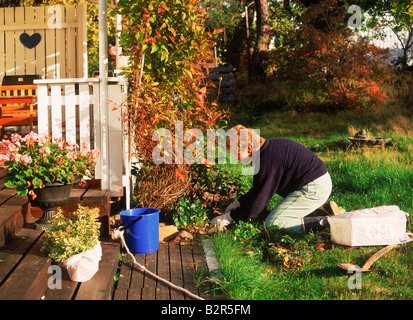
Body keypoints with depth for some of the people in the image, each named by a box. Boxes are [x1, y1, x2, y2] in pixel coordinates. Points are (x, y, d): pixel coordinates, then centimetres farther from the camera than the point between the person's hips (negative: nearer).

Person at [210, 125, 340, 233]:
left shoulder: (269, 159, -23)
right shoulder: (268, 149, 9)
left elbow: (259, 200, -20)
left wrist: (229, 217, -12)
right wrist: (238, 203, 16)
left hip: (313, 189, -10)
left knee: (272, 224, -11)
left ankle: (325, 222, -15)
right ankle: (326, 209, 14)